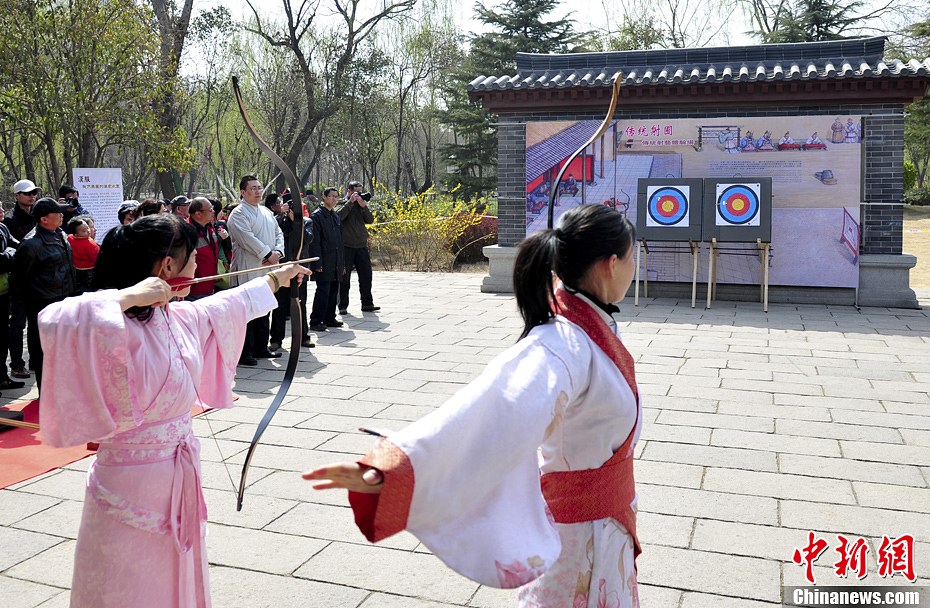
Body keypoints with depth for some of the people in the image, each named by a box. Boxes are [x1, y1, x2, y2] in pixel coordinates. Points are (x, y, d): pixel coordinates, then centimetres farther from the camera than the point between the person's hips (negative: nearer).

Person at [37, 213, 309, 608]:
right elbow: (55, 324, -43)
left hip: (178, 485, 8)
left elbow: (233, 304, 22)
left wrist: (275, 278, 36)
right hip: (130, 492, -8)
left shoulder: (180, 318, 3)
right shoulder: (118, 330, -22)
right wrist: (128, 296, -34)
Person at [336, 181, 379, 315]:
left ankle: (367, 304, 14)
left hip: (362, 246, 4)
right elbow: (338, 216, -19)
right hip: (346, 246, -4)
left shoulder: (362, 203, 13)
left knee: (366, 276, 5)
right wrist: (350, 202, -17)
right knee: (344, 277, 2)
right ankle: (343, 306, 8)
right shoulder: (342, 204, 1)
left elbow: (370, 220, 2)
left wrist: (363, 206, -11)